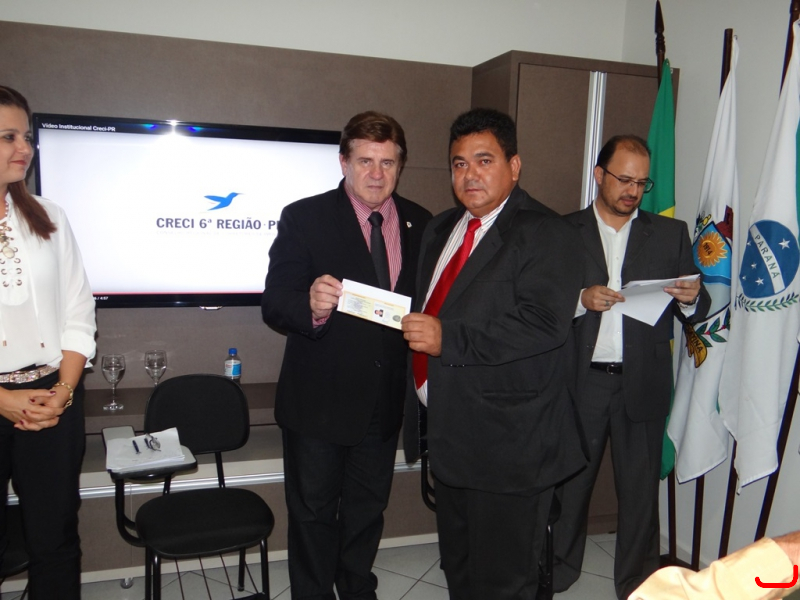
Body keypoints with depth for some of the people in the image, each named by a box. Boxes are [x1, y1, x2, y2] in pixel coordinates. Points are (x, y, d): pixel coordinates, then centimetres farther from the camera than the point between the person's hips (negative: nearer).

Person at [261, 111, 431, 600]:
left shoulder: (420, 224, 1)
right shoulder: (305, 218, -11)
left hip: (385, 399, 4)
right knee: (314, 512, 14)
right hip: (319, 399, -4)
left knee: (368, 509, 23)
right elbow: (275, 303, -17)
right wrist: (311, 306, -38)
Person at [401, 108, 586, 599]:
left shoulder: (545, 234, -13)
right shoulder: (441, 229, 13)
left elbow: (545, 325, -25)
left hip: (509, 444, -8)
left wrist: (448, 338, -28)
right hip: (447, 433, 8)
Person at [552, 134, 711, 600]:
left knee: (641, 487, 9)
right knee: (569, 480, 12)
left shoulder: (671, 234, 9)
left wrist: (692, 298, -15)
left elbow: (695, 313, 7)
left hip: (643, 384, 1)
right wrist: (581, 299, -18)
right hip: (580, 382, 0)